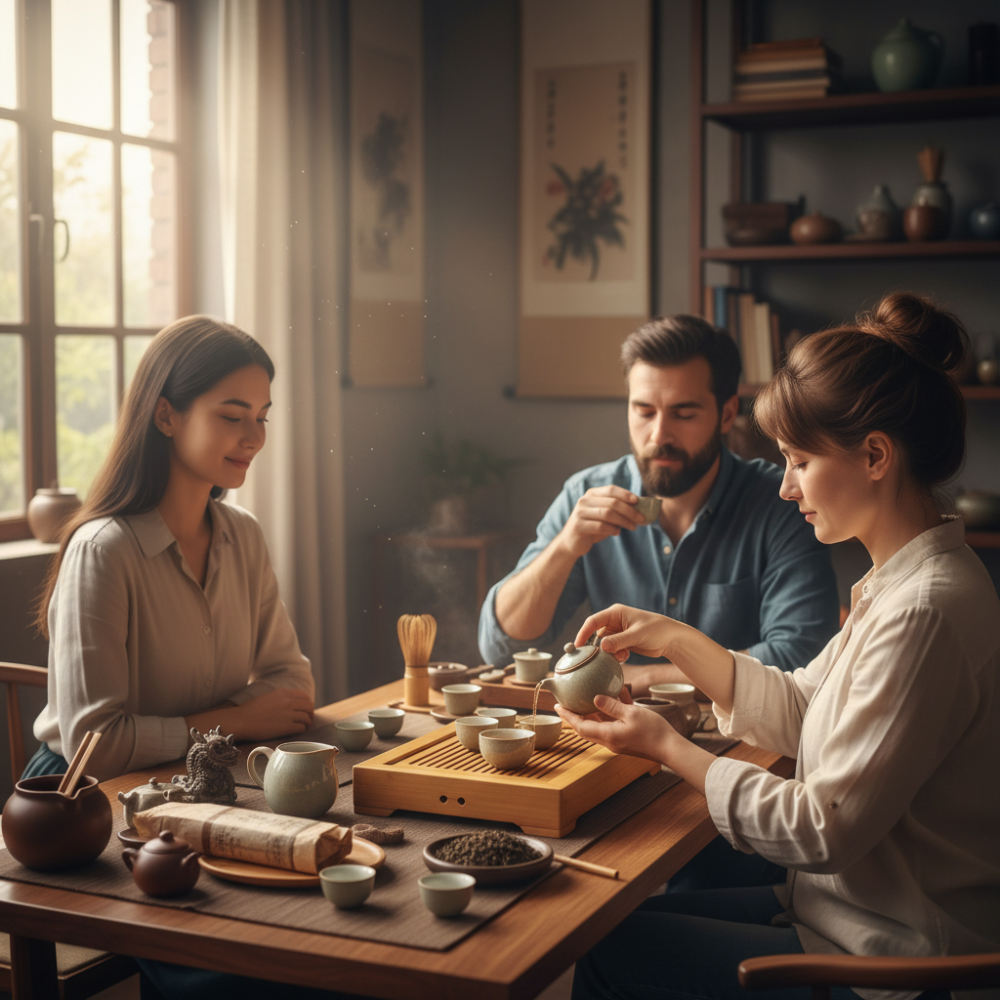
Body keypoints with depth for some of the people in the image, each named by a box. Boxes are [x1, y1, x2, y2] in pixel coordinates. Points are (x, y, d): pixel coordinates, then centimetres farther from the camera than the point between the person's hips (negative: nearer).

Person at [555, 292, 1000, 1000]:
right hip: (850, 904, 9)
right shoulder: (904, 582, 5)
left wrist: (667, 747, -15)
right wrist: (674, 639, 4)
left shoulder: (927, 611, -28)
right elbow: (801, 714, 12)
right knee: (623, 918, 16)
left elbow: (825, 830, -24)